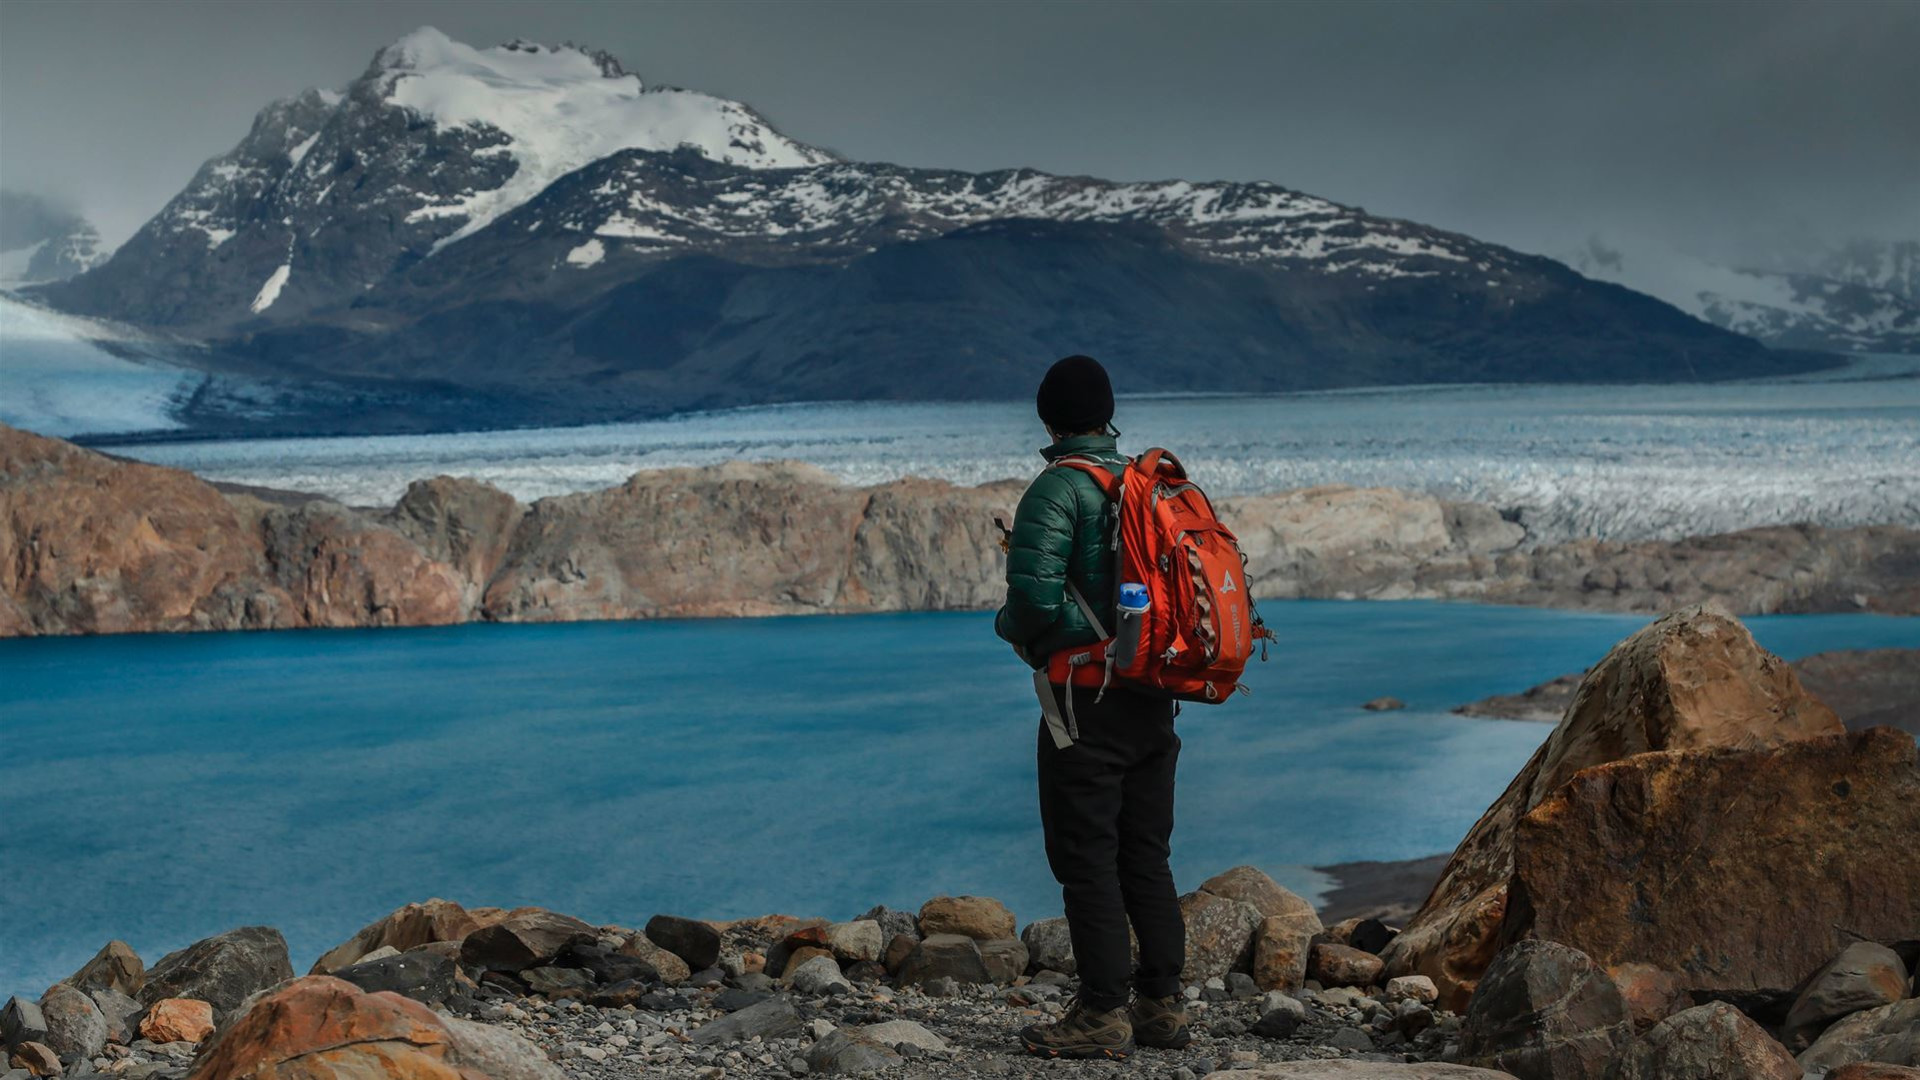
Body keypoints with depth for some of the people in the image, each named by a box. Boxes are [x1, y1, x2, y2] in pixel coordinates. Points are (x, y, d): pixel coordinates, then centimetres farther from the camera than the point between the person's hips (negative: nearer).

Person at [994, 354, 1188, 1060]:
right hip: (1154, 700, 7)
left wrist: (1014, 628, 0)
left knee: (1087, 859, -1)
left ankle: (1103, 1015, 0)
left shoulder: (1057, 489, -11)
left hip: (1088, 700, -7)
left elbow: (1035, 596, -21)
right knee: (1147, 857, 13)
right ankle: (1162, 1006, 16)